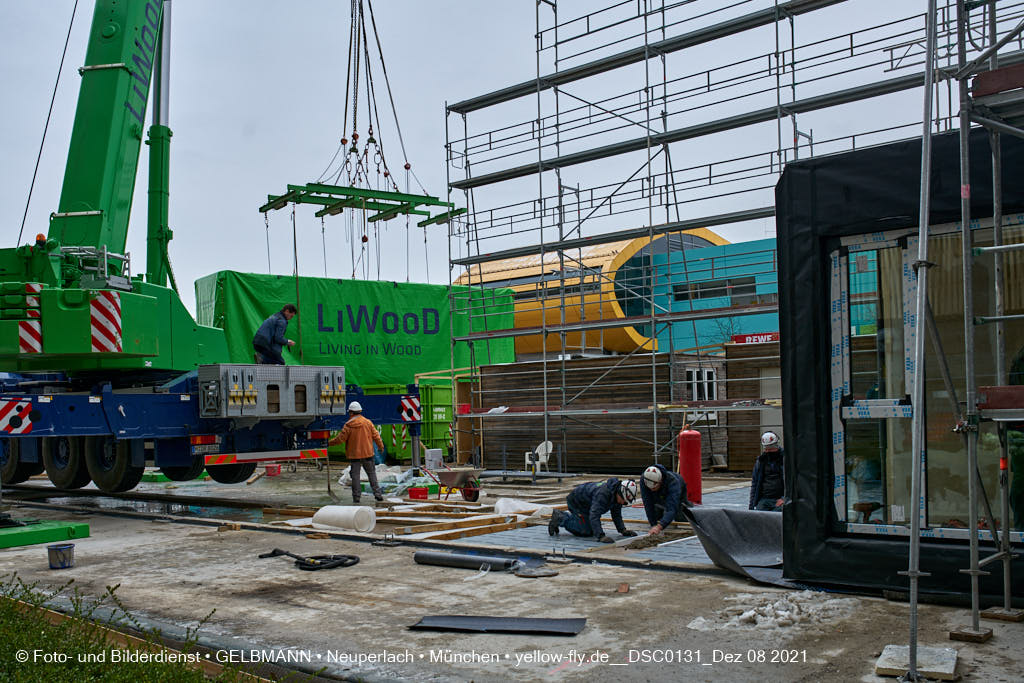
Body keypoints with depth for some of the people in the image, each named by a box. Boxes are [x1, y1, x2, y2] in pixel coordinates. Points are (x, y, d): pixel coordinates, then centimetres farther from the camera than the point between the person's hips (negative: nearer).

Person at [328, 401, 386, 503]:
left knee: (355, 475, 4)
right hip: (367, 453, 3)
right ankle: (378, 494, 10)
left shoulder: (348, 425, -10)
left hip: (354, 454, -3)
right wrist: (381, 446, 19)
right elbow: (376, 435, 4)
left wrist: (329, 443, 9)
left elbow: (340, 438, -7)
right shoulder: (368, 422, 0)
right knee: (371, 473, 12)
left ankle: (356, 498, 3)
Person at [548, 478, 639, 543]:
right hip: (576, 501, -9)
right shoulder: (603, 494, -40)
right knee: (587, 532, -9)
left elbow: (616, 514, -1)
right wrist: (601, 536, -55)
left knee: (592, 530, 15)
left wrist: (623, 530, -14)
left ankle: (560, 515, 25)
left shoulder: (617, 494, -12)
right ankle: (559, 518, 3)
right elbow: (594, 515, -47)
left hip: (586, 503, 9)